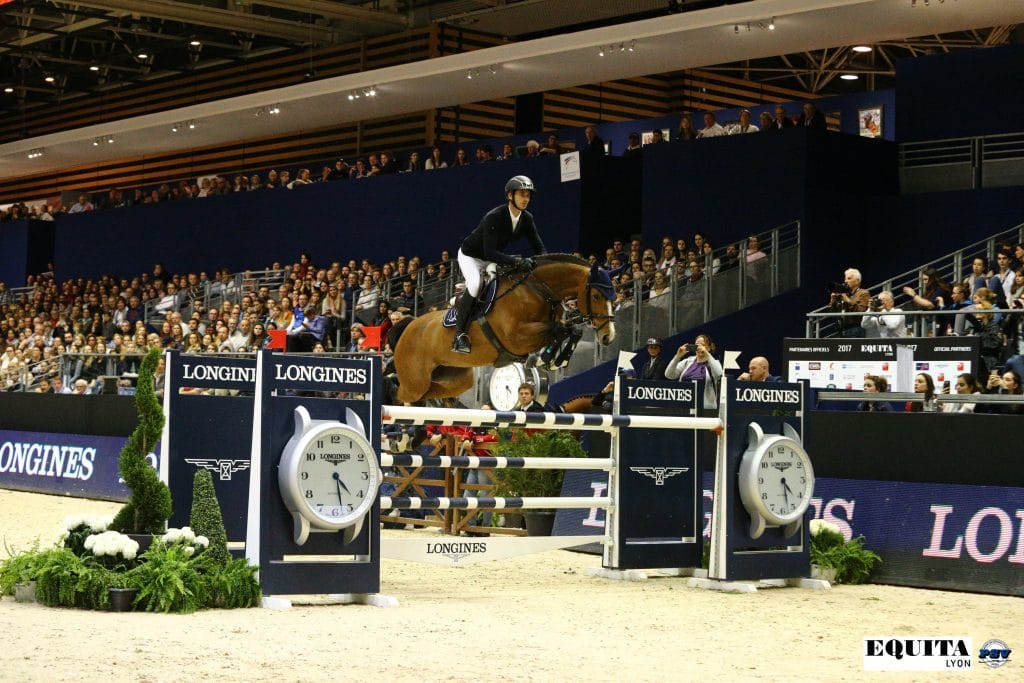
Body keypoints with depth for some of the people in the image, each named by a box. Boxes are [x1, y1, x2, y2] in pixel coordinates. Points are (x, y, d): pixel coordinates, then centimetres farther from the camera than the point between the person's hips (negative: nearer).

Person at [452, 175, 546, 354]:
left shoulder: (527, 219, -11)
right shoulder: (493, 217, -32)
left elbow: (539, 248, -6)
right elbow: (490, 252, -39)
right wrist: (515, 261, -50)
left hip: (493, 259, 8)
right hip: (470, 256, -7)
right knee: (475, 284, -33)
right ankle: (460, 334, -28)